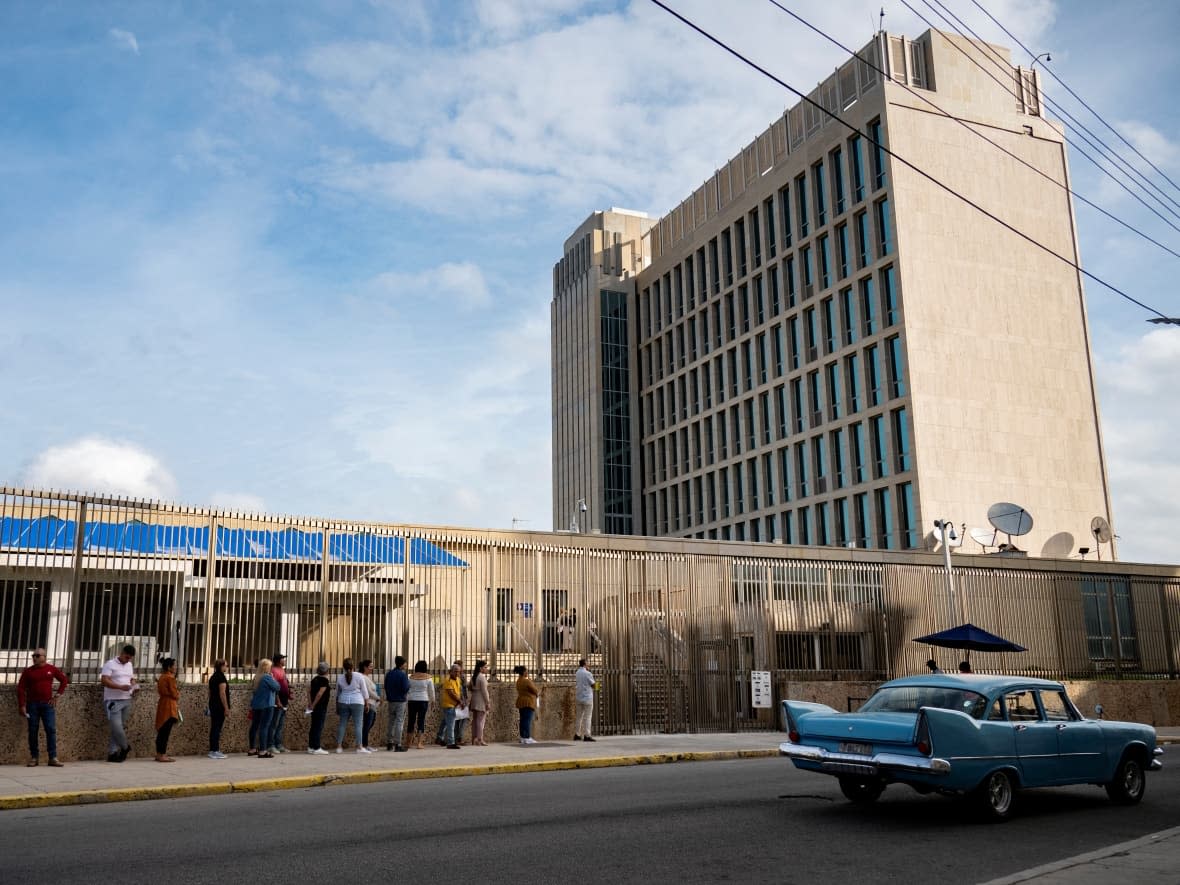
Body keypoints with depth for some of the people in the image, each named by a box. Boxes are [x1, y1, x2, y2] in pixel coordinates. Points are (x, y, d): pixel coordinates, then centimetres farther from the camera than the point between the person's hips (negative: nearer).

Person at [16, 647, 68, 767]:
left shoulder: (51, 669, 4)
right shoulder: (28, 671, 2)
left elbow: (64, 680, 12)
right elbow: (20, 688, 0)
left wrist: (58, 695, 3)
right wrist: (21, 705, -8)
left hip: (48, 704, 0)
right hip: (32, 704, 0)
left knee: (51, 730, -5)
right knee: (33, 731, 2)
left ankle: (53, 758, -5)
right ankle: (33, 758, 10)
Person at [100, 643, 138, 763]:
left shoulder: (130, 665, 16)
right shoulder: (110, 664, -6)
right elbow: (104, 681, -15)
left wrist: (135, 685, 3)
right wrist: (121, 687, -25)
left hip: (126, 700, 7)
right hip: (113, 701, -7)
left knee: (121, 727, 5)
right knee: (117, 727, -12)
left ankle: (112, 753, 11)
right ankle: (125, 747, 8)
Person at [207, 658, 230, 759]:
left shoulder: (213, 677, 15)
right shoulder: (221, 677, -13)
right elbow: (222, 693, -18)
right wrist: (226, 708, -17)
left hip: (212, 705, 9)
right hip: (219, 706, -9)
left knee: (214, 728, 11)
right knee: (217, 728, -6)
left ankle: (212, 750, 15)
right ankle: (215, 751, -5)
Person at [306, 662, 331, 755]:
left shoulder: (315, 679, 10)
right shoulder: (325, 680, -14)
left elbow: (308, 690, 9)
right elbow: (320, 694, -21)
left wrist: (310, 703, 9)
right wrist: (313, 705, -12)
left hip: (314, 706, 8)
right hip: (321, 707, -8)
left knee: (314, 726, 14)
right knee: (319, 727, -4)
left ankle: (311, 747, 19)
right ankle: (317, 748, -2)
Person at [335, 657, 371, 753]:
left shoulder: (340, 677, 5)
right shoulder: (359, 676, -5)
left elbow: (337, 693, 13)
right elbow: (364, 691, -3)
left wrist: (337, 706, 21)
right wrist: (367, 703, 6)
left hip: (343, 702, 4)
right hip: (357, 702, -4)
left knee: (342, 724, 8)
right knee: (358, 724, -3)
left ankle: (339, 746, 8)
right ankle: (359, 747, -6)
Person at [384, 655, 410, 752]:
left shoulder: (389, 674, 6)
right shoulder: (403, 675, -13)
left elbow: (386, 687, 13)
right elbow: (405, 689, -17)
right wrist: (408, 681, 1)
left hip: (391, 700, 6)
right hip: (400, 701, -6)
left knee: (391, 721, 15)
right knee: (399, 722, -3)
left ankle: (389, 743, 19)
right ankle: (397, 745, -5)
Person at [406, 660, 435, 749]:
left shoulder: (411, 677, 2)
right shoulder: (428, 678, -3)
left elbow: (406, 690, 6)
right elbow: (431, 691, 4)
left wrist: (406, 701, 16)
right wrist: (432, 700, 20)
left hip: (412, 701, 2)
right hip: (423, 701, -2)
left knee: (411, 720, 10)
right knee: (421, 721, 0)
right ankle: (419, 743, -4)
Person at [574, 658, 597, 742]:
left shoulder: (576, 674, 8)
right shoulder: (588, 674, -13)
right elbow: (594, 685, -9)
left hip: (578, 698, 7)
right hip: (587, 698, -7)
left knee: (578, 716, 11)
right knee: (587, 717, -4)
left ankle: (577, 735, 13)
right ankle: (586, 735, -6)